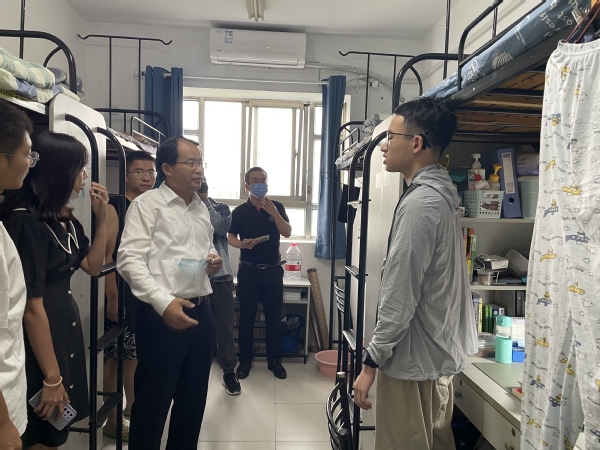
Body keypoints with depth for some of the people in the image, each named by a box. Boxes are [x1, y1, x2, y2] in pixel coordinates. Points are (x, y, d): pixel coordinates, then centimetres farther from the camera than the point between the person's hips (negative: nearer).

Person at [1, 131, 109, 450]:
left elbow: (93, 266, 12)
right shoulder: (27, 222, -21)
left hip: (66, 331, 8)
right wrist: (51, 378, -18)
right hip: (40, 344, -8)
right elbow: (31, 308, -22)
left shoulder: (66, 220, 7)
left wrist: (102, 218, 1)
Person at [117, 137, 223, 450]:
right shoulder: (147, 204, -7)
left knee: (194, 399, 18)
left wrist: (213, 263, 2)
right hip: (162, 315, -6)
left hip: (200, 311, 7)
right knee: (153, 401, 6)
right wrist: (163, 302, -26)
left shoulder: (202, 209, 15)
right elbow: (129, 260, -16)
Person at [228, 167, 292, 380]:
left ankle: (274, 360, 19)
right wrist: (242, 244, -19)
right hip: (248, 270, 0)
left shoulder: (277, 206, 3)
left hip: (273, 270, 1)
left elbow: (287, 232, -6)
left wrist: (273, 212, -18)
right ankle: (245, 360, 19)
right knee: (246, 317, 6)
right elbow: (230, 238, 3)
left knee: (273, 317, 7)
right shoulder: (240, 211, 1)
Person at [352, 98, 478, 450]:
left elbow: (399, 297, -24)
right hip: (442, 352, 10)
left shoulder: (420, 203, -22)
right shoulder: (443, 193, 9)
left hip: (414, 359, -10)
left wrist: (371, 362, -16)